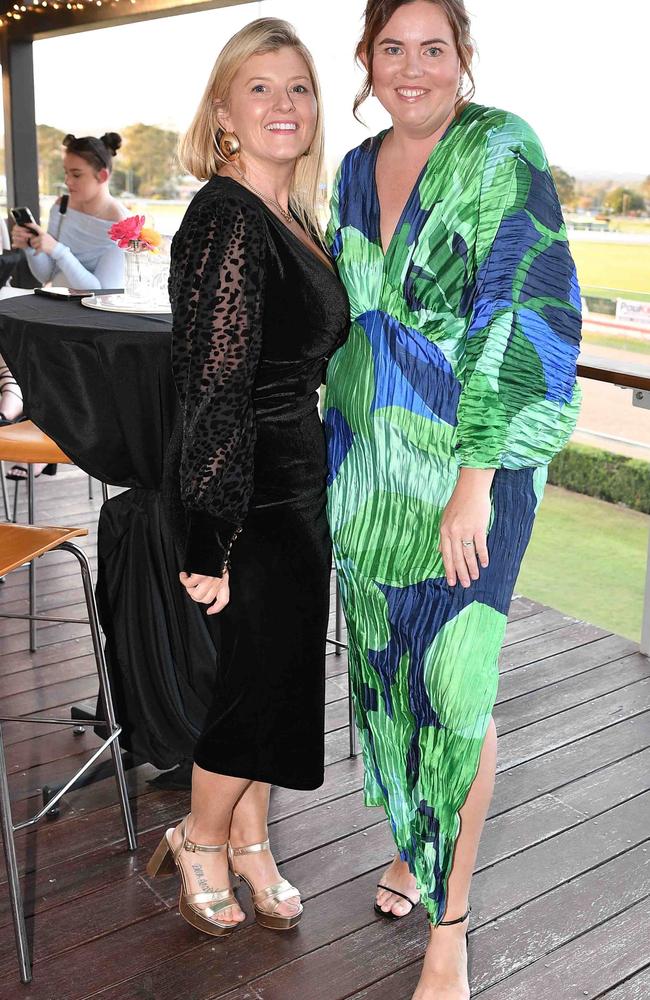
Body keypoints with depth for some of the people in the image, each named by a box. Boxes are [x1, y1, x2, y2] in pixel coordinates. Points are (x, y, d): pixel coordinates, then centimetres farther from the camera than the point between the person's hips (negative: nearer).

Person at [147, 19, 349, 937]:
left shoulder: (293, 217, 10)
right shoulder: (225, 217, -18)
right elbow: (214, 389, -22)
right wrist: (210, 536, -22)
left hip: (295, 488, 9)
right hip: (246, 498, -9)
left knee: (280, 675, 17)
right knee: (261, 676, 5)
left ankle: (247, 843, 36)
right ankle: (201, 842, 31)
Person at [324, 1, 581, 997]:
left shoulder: (503, 153, -10)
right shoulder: (356, 169, 10)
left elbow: (525, 321, -17)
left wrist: (474, 482, -21)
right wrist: (335, 452, 15)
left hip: (471, 465, -6)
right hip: (366, 465, 6)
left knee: (454, 682, -1)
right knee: (384, 663, 15)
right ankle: (415, 840, 39)